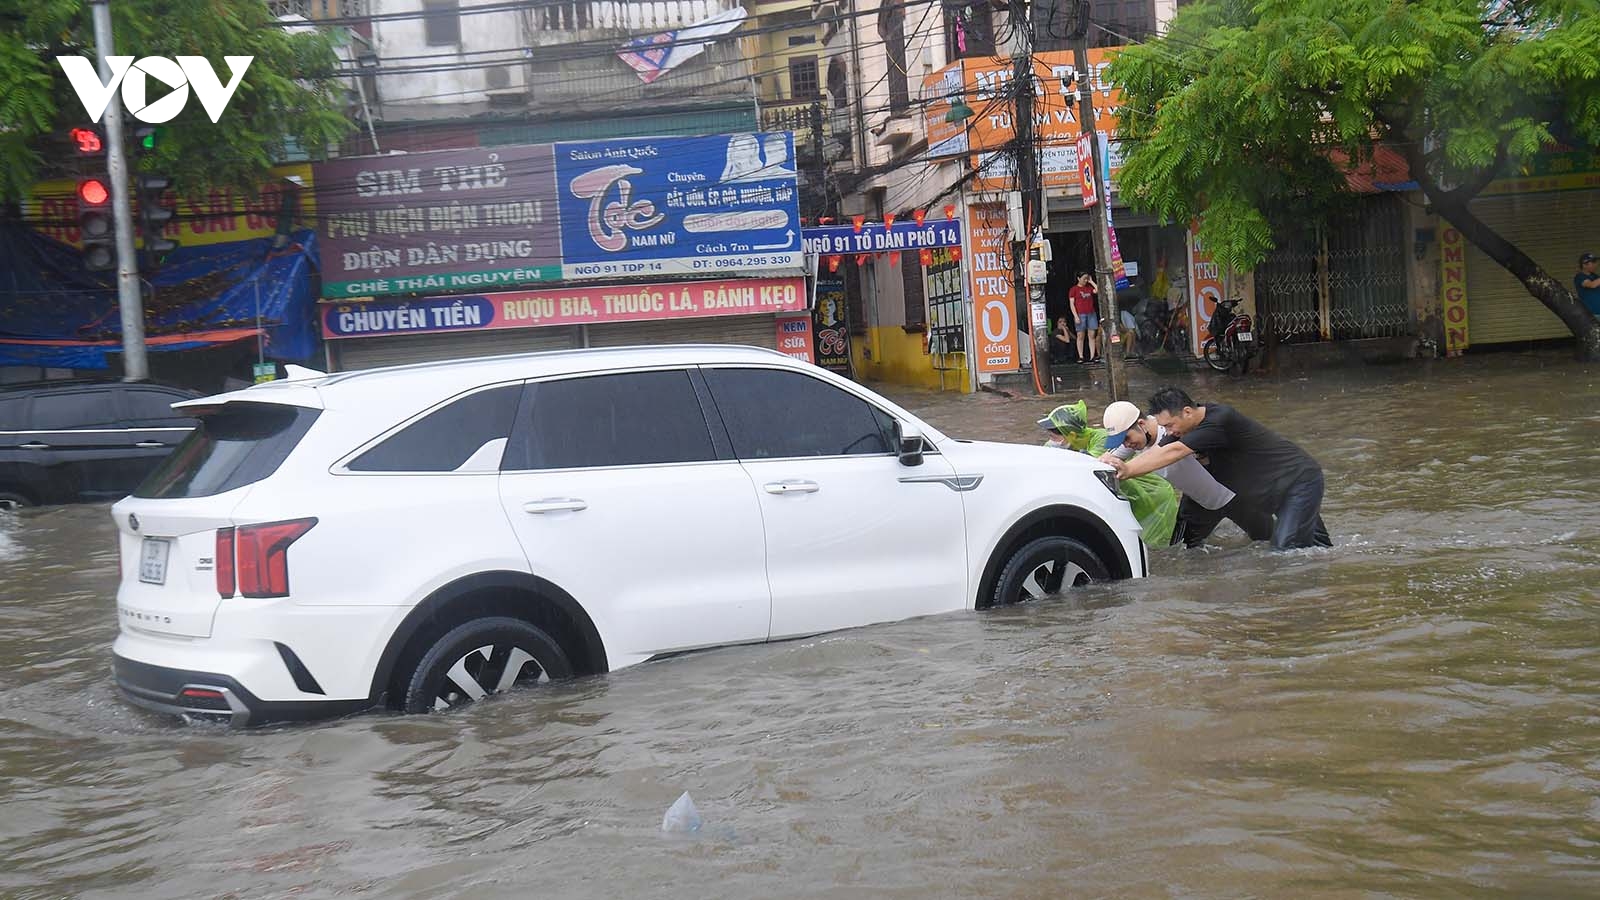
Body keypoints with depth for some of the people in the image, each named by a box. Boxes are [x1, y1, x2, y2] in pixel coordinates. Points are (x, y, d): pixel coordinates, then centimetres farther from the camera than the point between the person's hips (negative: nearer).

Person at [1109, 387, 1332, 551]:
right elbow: (1155, 453, -8)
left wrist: (1127, 470, -37)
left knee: (1286, 550, -15)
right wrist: (1123, 468, -24)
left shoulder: (1219, 420, -31)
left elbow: (1172, 453, -35)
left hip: (1301, 480, -9)